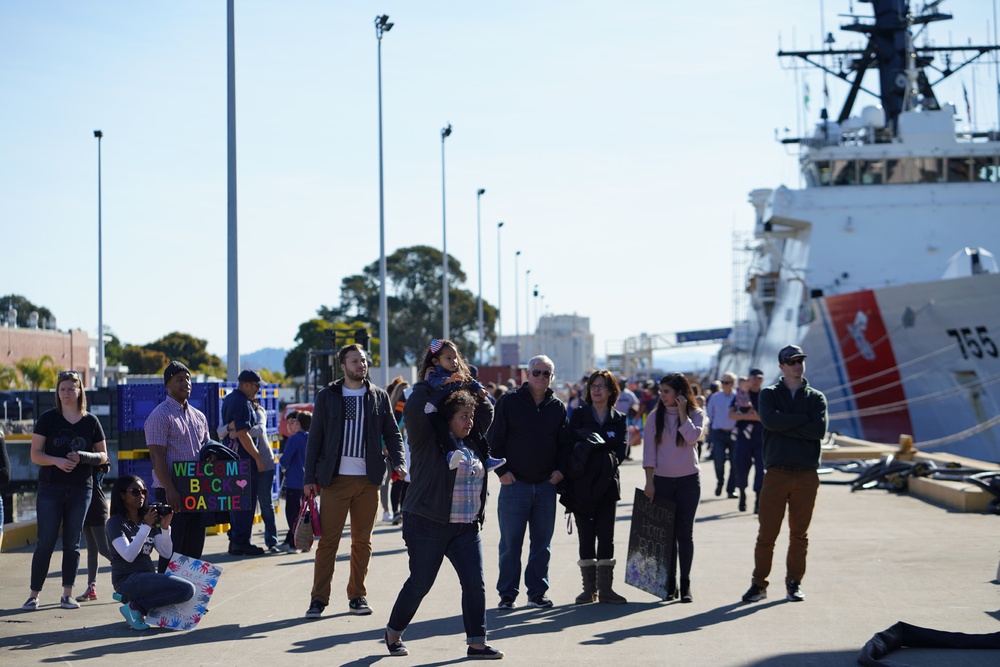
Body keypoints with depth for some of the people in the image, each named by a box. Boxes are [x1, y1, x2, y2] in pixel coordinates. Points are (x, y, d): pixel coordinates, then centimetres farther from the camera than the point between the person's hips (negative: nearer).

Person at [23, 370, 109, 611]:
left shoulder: (90, 421, 6)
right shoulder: (48, 419, 2)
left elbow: (103, 456, 9)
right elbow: (35, 454, -1)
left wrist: (83, 457, -11)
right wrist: (57, 461, -19)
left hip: (81, 489, 2)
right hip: (50, 489, -2)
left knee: (72, 544, 5)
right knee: (45, 543, -4)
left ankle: (67, 594, 12)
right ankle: (34, 595, 2)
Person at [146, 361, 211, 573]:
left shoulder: (199, 416, 15)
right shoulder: (160, 416, -8)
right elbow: (157, 456, -14)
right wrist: (170, 490, -22)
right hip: (172, 493, -7)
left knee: (194, 548, 10)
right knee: (172, 549, -5)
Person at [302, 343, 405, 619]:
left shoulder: (379, 397, 10)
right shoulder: (327, 396, 6)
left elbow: (392, 433, 12)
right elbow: (315, 438, 6)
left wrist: (398, 462, -6)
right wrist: (310, 478, 2)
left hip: (368, 480, 2)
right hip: (335, 479, -2)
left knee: (362, 541, 7)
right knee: (328, 541, -4)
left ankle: (357, 596, 16)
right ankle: (319, 599, 1)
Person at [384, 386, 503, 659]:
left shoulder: (473, 439, 13)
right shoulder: (429, 439, -7)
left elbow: (487, 410, 27)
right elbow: (413, 409, -22)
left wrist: (477, 391, 13)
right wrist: (428, 385, -8)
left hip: (467, 528, 6)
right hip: (428, 525, -6)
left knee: (475, 583, -2)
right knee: (420, 583, 3)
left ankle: (477, 642, 4)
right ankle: (393, 633, 23)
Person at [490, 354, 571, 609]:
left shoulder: (557, 407, 8)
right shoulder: (509, 401, -2)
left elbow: (565, 443, 14)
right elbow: (494, 439, -1)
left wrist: (560, 469, 0)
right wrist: (502, 470, -9)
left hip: (546, 484, 3)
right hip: (514, 483, -3)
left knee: (542, 543, 8)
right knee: (510, 543, 0)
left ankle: (537, 592, 17)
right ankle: (507, 594, 8)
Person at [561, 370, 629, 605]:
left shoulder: (619, 420, 9)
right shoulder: (578, 415, 5)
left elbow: (621, 450, 0)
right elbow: (571, 445, -3)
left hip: (607, 484, 1)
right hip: (581, 485, -1)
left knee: (606, 537, 0)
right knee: (586, 537, 2)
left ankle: (605, 587, 3)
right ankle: (589, 588, 7)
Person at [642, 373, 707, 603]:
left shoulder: (696, 414, 2)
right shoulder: (655, 417, 4)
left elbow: (693, 437, -17)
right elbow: (649, 451, -1)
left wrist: (682, 411, -12)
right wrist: (649, 482, -7)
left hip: (688, 480, -1)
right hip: (662, 480, 1)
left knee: (685, 532, 0)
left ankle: (685, 584, 4)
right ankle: (670, 583, 7)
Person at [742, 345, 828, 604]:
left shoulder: (816, 397, 11)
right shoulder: (769, 394, 9)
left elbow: (819, 430, -7)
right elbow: (770, 420, -13)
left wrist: (784, 426, -9)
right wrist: (803, 419, -8)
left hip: (807, 475, 1)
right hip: (776, 473, -1)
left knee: (800, 533, 6)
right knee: (767, 532, -2)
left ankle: (794, 583, 16)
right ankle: (759, 584, 6)